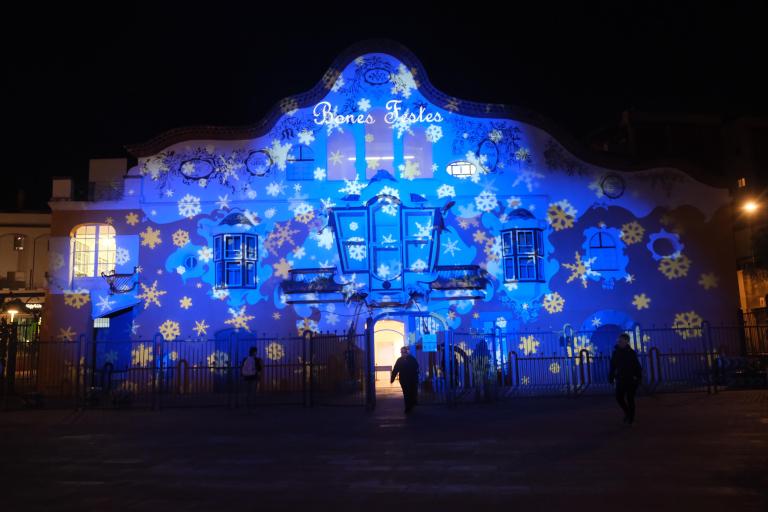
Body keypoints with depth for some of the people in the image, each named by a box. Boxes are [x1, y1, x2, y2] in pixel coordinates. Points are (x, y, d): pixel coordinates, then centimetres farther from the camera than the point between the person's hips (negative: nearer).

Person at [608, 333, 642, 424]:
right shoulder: (616, 352, 2)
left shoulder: (631, 352, -5)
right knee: (619, 397, 2)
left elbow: (637, 367, -7)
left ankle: (631, 417, 16)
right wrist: (611, 378, -1)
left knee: (630, 399, 3)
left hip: (631, 380, -3)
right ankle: (627, 412, 27)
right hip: (620, 380, 3)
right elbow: (612, 366, 4)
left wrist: (638, 378, -14)